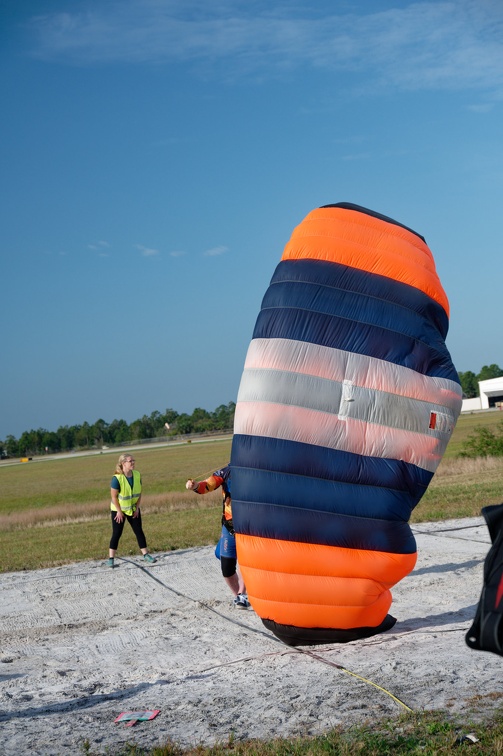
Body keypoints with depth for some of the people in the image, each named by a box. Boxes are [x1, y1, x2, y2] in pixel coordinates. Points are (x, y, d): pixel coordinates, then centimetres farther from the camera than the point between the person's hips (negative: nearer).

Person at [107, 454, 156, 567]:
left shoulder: (137, 475, -9)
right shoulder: (117, 478, -24)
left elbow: (139, 493, 0)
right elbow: (114, 496, -19)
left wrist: (137, 508, -5)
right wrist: (119, 511, -16)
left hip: (133, 509, 5)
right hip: (118, 510, -4)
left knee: (139, 531, 5)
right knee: (117, 533, -3)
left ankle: (146, 555, 11)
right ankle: (111, 558, 4)